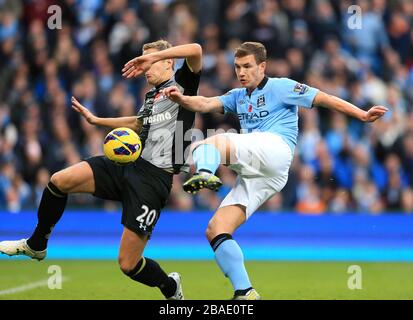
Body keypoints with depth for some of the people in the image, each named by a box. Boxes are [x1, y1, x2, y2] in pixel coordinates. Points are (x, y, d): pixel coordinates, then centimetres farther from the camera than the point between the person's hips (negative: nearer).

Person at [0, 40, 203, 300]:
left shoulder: (180, 84, -1)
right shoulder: (151, 96, 22)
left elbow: (195, 50, -19)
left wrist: (153, 56, -17)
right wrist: (95, 120, 44)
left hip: (154, 177, -8)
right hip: (129, 163, 8)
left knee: (129, 264, -10)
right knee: (59, 181, -11)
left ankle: (172, 288, 22)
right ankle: (36, 245, 10)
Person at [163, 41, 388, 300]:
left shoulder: (280, 87, 11)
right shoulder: (238, 96, 28)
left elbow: (323, 99, 9)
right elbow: (206, 104, 12)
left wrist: (363, 115, 1)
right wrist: (181, 99, -8)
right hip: (254, 174, 7)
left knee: (208, 143, -28)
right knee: (216, 230, -5)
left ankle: (205, 174, -61)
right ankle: (245, 293, -7)